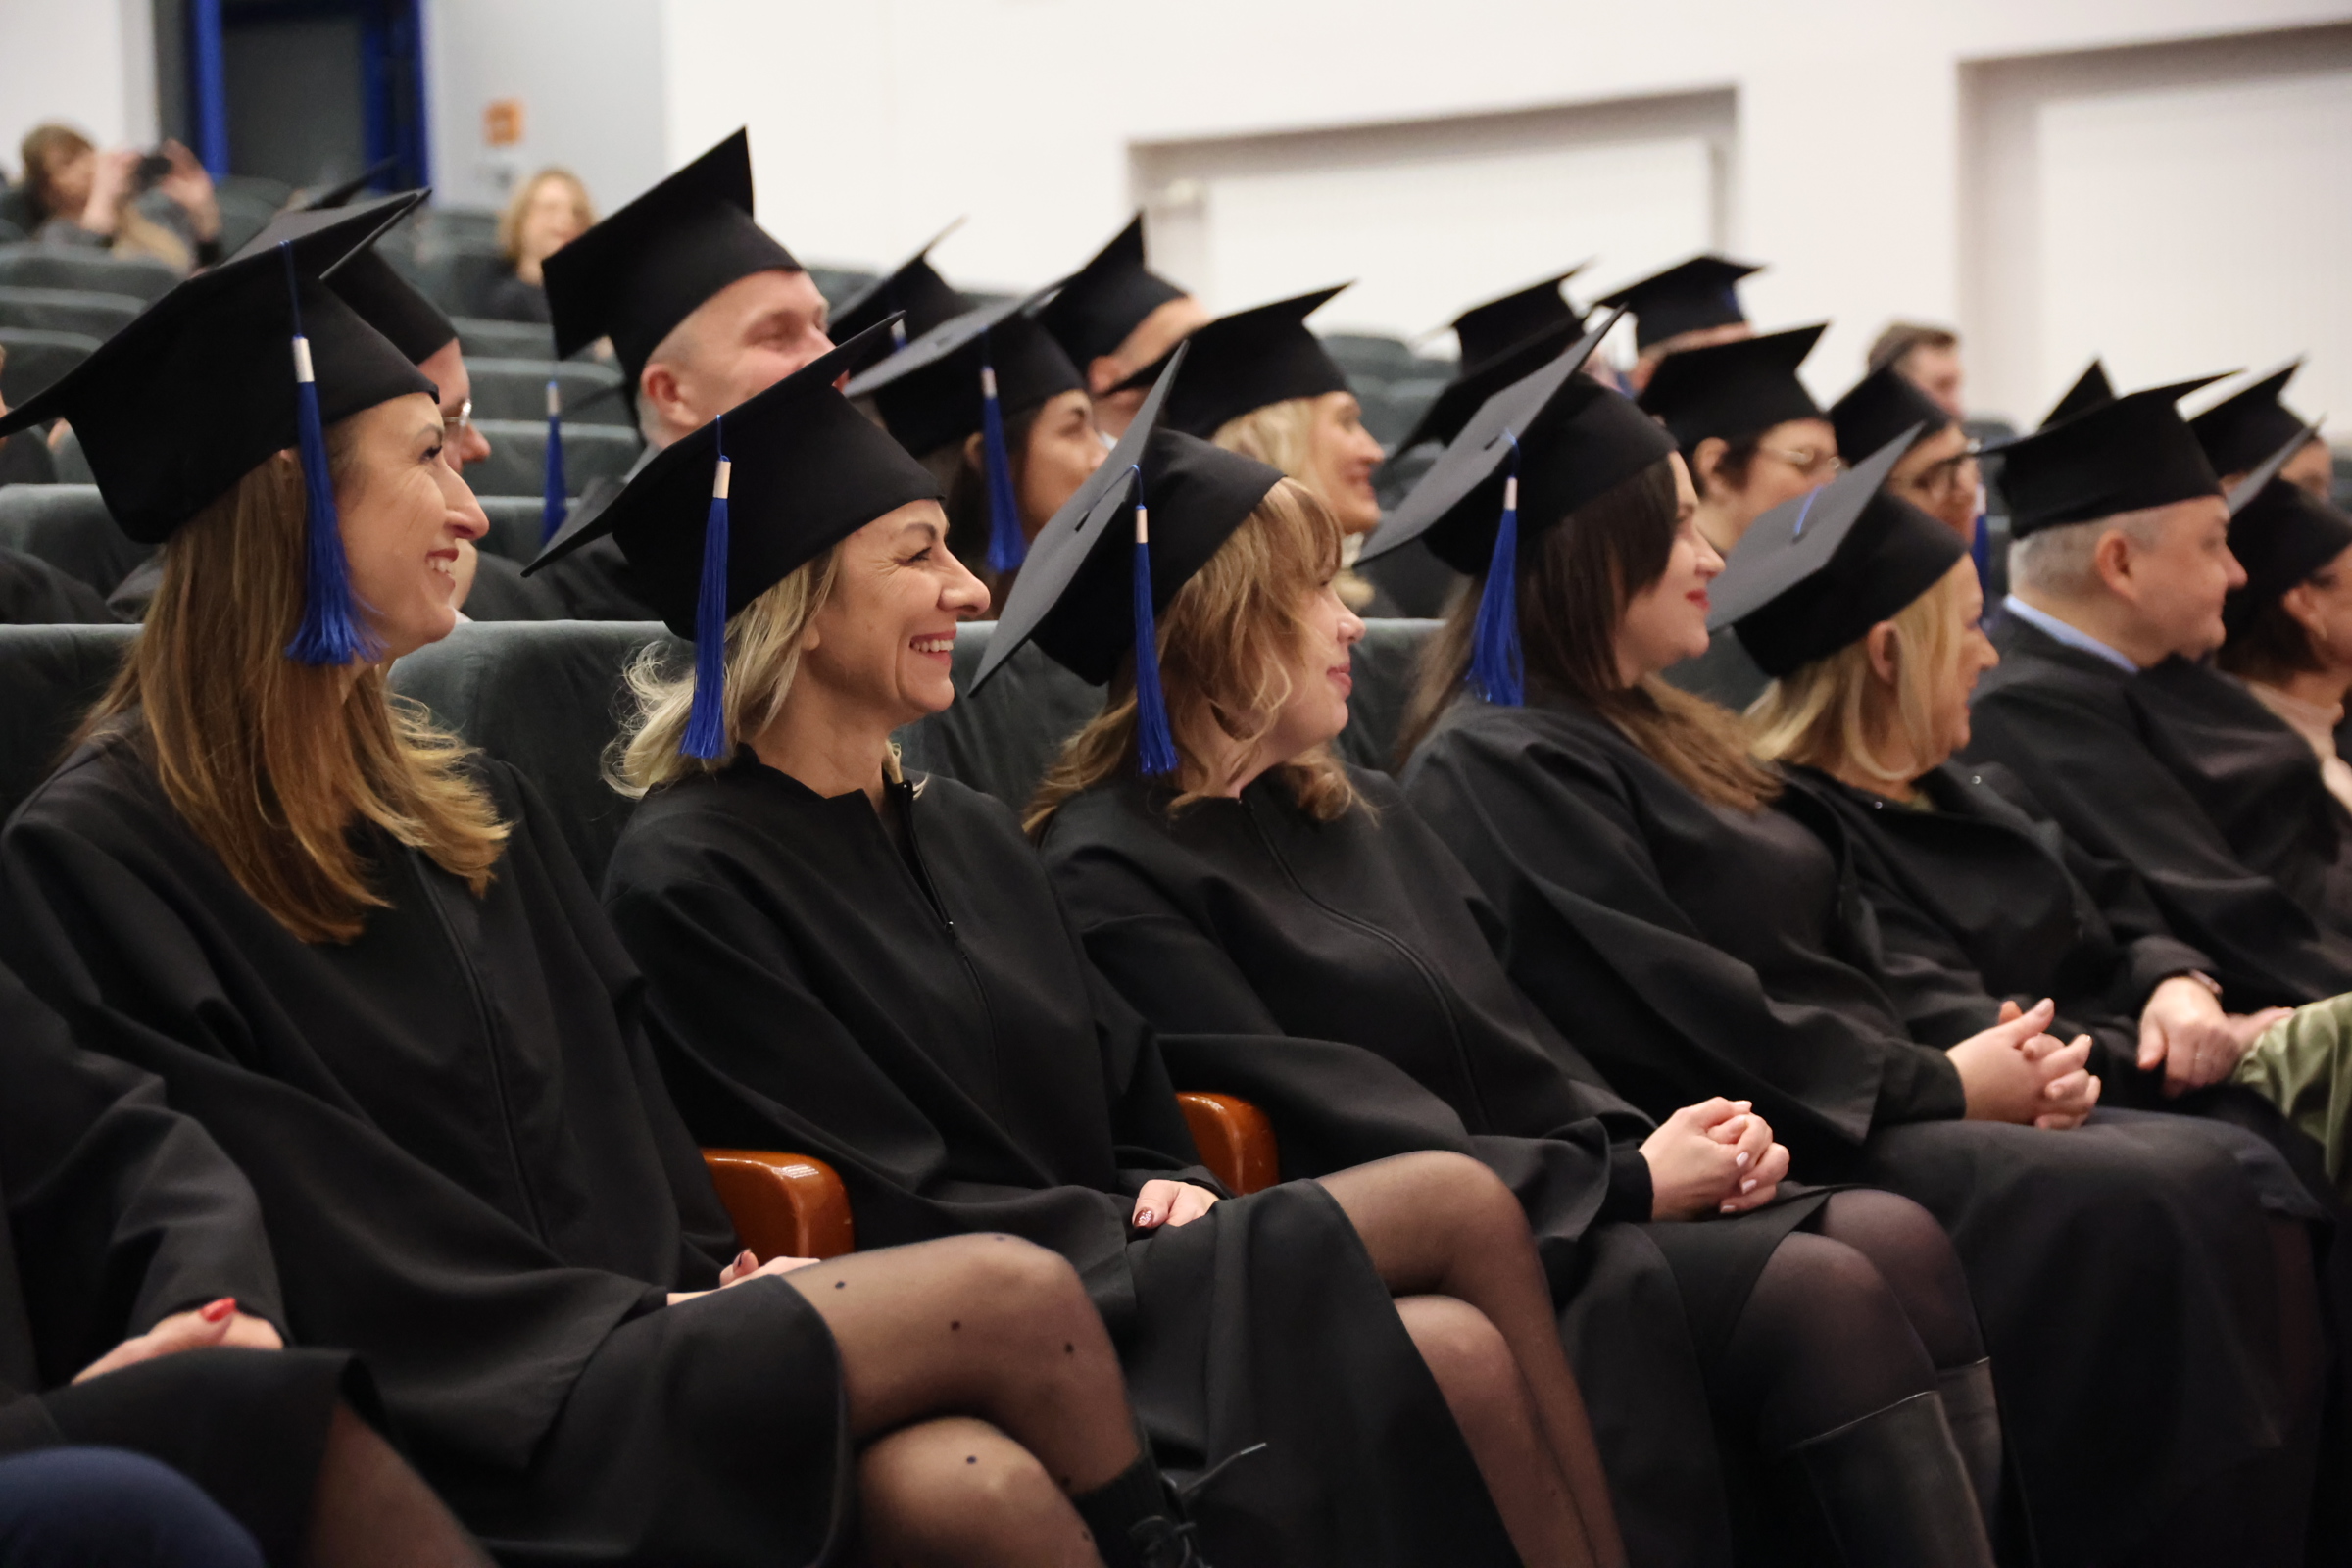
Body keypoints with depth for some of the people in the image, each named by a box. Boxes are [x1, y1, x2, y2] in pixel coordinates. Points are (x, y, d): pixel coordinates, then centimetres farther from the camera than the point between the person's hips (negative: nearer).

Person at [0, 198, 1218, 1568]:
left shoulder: (466, 805, 18)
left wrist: (714, 1289, -1)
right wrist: (656, 1329, -11)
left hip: (626, 1346, 6)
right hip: (462, 1443, -6)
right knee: (1011, 1295, -18)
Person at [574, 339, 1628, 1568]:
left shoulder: (969, 834, 16)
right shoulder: (690, 879, -7)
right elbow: (903, 1210, -12)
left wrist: (1174, 1195, -7)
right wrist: (1183, 1254, -15)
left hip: (1113, 1272, 7)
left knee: (1464, 1355, -22)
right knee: (1464, 1205, -20)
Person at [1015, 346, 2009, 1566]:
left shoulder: (1358, 809, 20)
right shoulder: (1115, 874, -7)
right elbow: (1321, 1136, -13)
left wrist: (1653, 1142, -3)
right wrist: (1623, 1182, -14)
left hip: (1552, 1193, 8)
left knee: (1894, 1238, -16)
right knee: (1829, 1293, -24)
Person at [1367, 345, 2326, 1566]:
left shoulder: (1664, 735, 21)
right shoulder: (1498, 766, -9)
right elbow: (1668, 1015, -17)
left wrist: (1999, 1055, 0)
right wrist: (1938, 1085, -12)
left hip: (1831, 1109, 9)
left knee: (2205, 1173, -11)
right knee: (2128, 1211, -24)